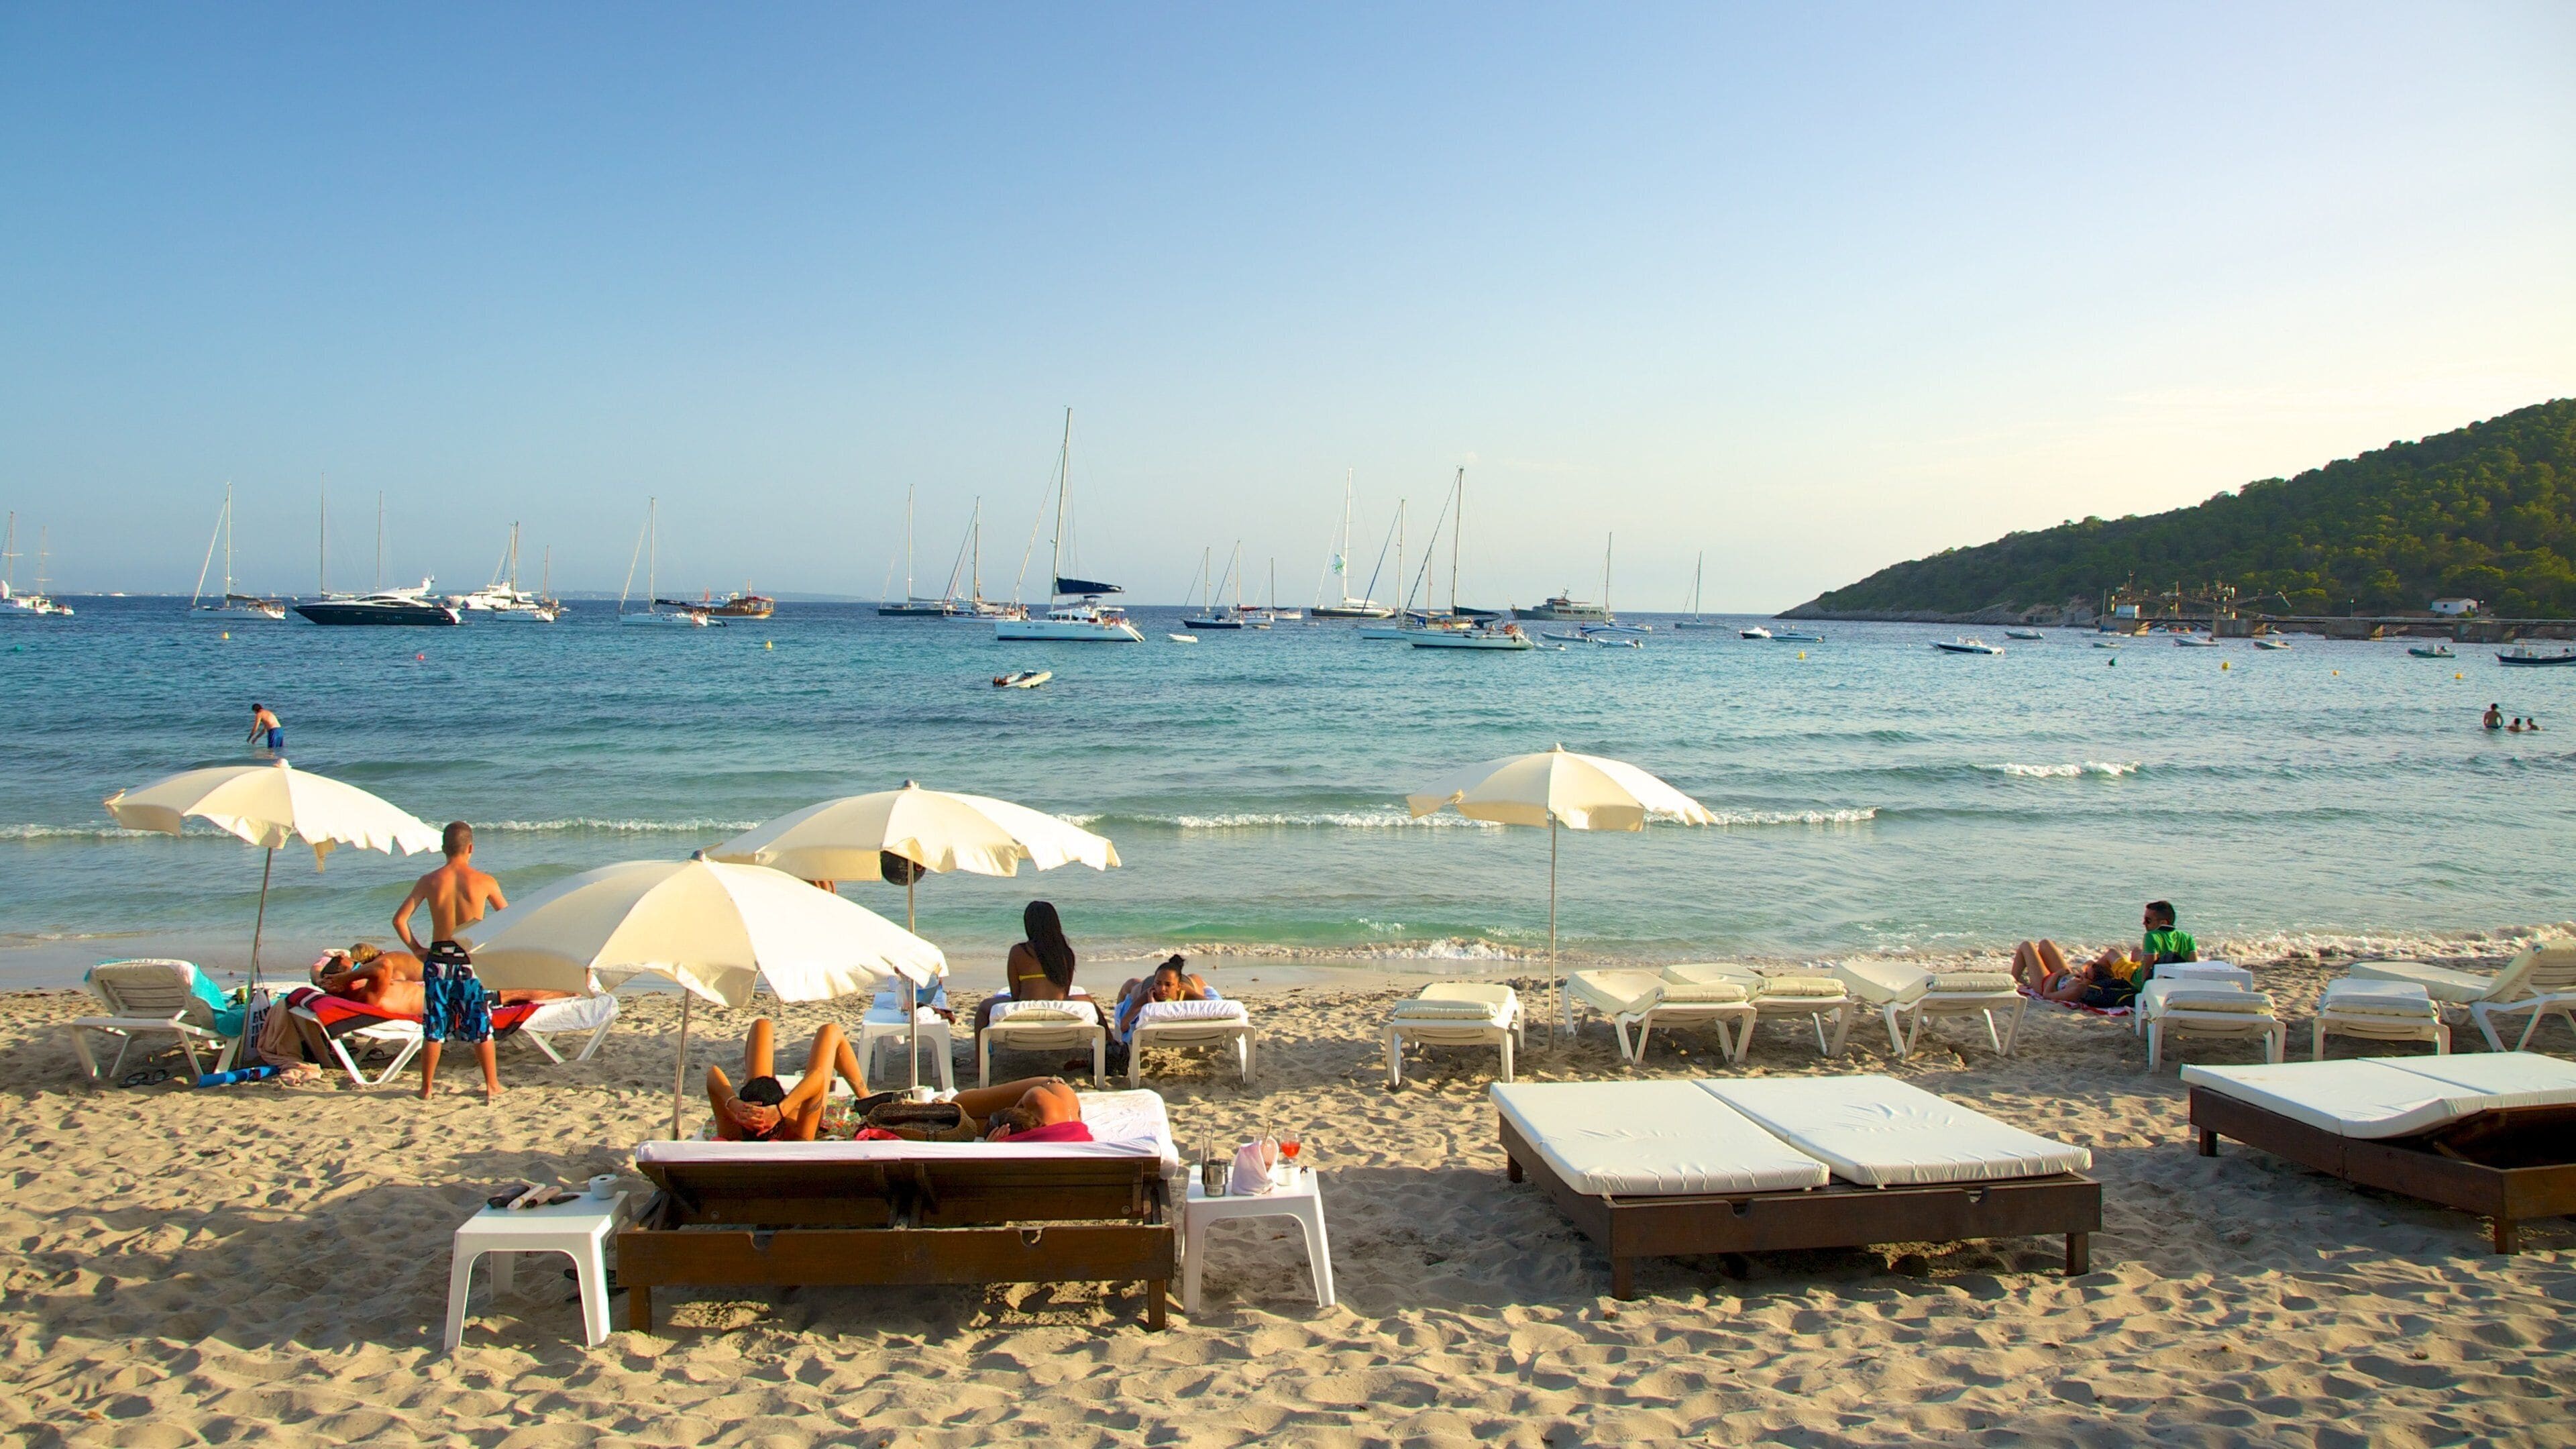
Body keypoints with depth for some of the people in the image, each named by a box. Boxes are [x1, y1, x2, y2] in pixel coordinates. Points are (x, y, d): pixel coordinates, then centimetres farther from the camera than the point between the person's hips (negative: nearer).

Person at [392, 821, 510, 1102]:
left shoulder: (429, 881, -2)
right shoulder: (484, 881, -4)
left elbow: (400, 919, -3)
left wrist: (415, 948, 7)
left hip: (438, 959, 1)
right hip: (473, 960, -1)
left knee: (433, 1027, 12)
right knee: (481, 1027, 9)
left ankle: (427, 1087, 20)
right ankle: (492, 1086, 15)